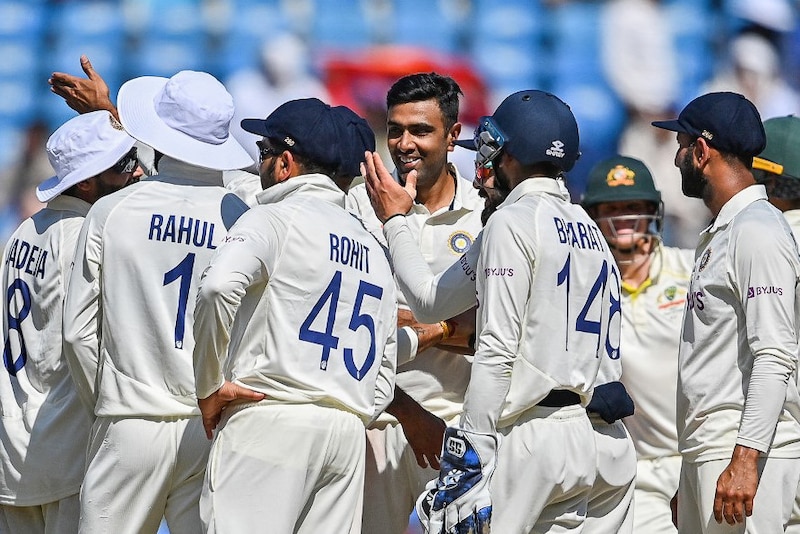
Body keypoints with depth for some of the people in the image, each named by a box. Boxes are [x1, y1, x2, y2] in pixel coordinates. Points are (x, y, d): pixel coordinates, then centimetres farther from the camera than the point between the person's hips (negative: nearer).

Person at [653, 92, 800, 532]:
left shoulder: (758, 230, -11)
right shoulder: (717, 234, 21)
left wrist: (745, 460, -26)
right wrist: (688, 480, 23)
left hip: (747, 449, -10)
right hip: (704, 454, 10)